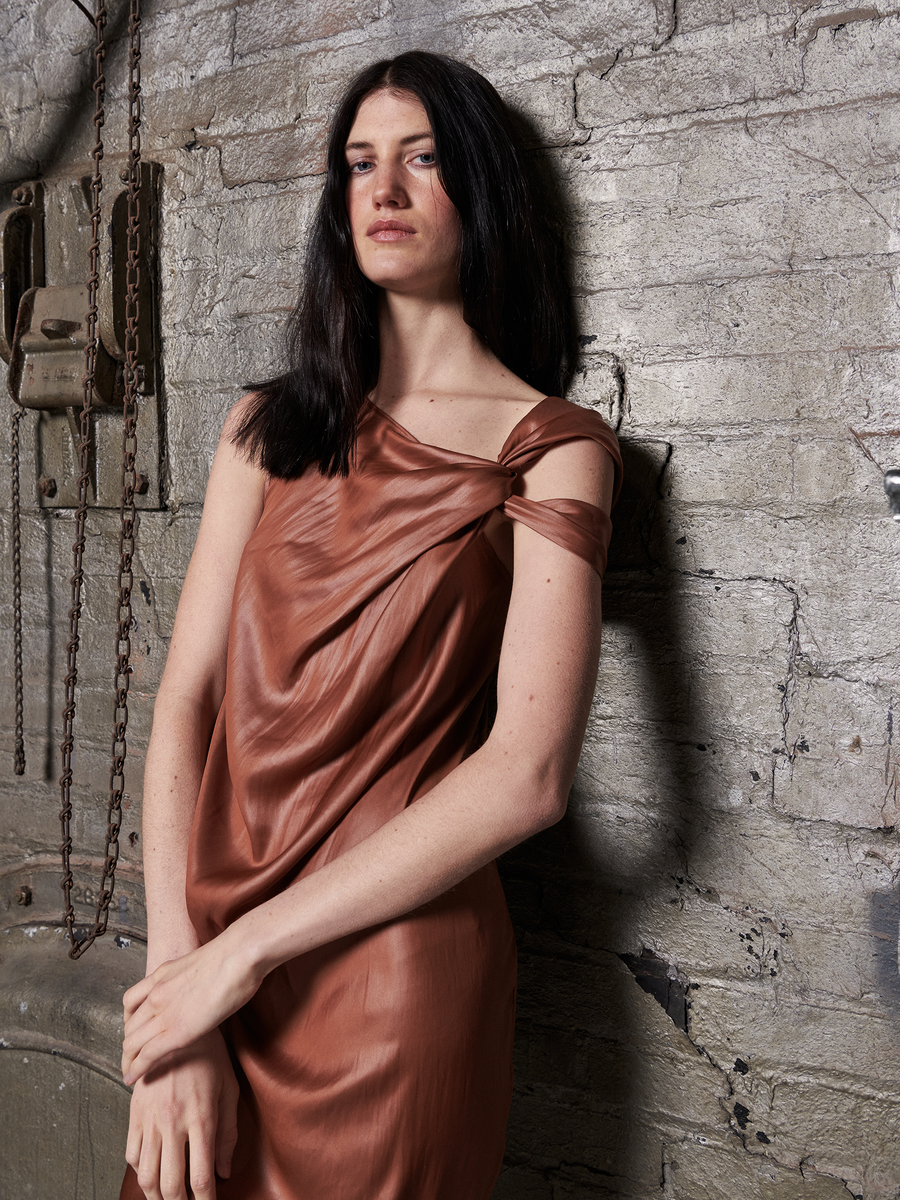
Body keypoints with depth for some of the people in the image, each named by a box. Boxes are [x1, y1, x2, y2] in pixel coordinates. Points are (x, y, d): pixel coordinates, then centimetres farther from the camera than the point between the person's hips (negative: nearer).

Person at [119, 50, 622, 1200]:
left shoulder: (550, 448, -5)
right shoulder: (269, 424, 8)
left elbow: (526, 776, -16)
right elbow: (184, 698, 0)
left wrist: (242, 950, -14)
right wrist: (175, 972, -11)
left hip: (395, 966, -4)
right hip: (210, 970, 4)